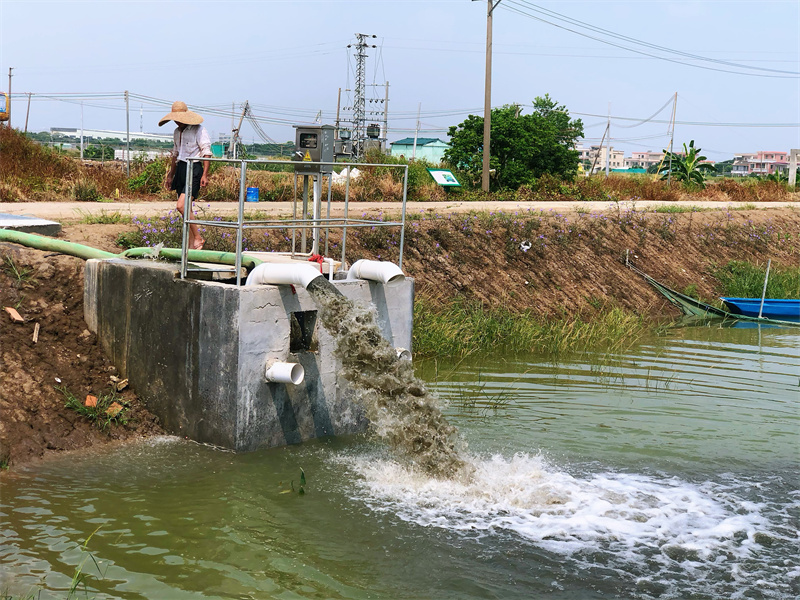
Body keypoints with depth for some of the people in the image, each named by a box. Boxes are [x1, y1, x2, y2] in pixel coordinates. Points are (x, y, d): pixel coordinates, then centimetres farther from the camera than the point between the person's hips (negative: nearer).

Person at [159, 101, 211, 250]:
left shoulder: (198, 130, -7)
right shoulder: (177, 132, 16)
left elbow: (207, 152, -11)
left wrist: (205, 175, -18)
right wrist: (170, 175, 26)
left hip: (194, 170, -8)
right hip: (181, 169, 8)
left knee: (181, 205, -20)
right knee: (185, 209, 6)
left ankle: (198, 237, -9)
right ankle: (191, 246, 10)